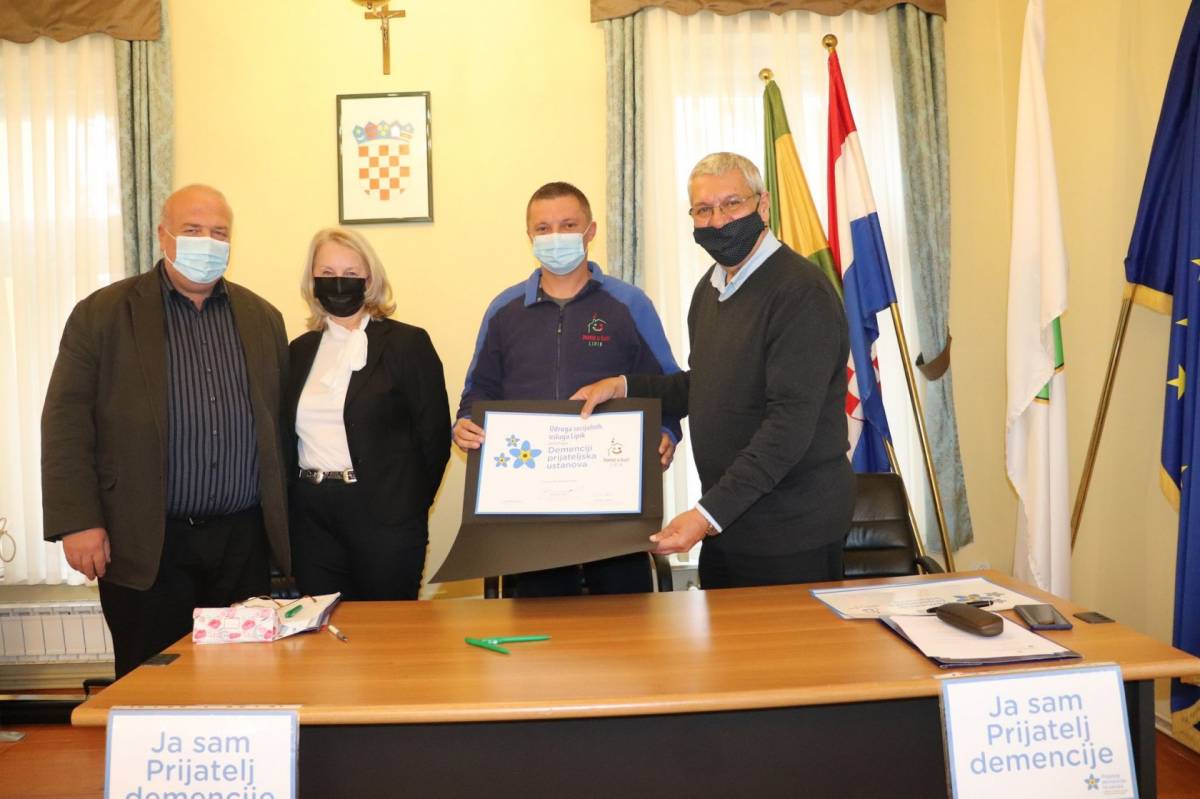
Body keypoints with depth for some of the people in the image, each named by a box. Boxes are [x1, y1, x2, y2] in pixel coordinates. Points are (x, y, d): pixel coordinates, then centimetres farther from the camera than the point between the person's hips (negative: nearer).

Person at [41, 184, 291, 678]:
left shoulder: (262, 317, 10)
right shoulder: (102, 313, 1)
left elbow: (279, 423, 11)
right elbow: (66, 423, -3)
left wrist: (282, 524, 8)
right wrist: (77, 523, -10)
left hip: (243, 540, 3)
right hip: (145, 544, -3)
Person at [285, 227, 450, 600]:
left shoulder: (407, 343, -3)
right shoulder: (300, 350, 11)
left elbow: (434, 436, -4)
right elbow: (289, 438, 16)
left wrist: (410, 509, -3)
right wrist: (293, 507, 8)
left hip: (384, 518, -4)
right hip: (311, 521, 4)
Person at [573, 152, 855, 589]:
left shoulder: (802, 291, -18)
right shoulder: (710, 287, 11)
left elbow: (790, 422, -24)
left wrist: (709, 513, -27)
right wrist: (624, 385, 7)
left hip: (791, 533, -8)